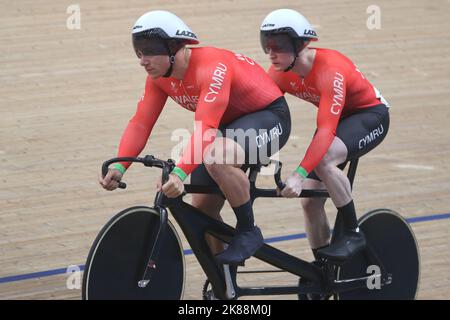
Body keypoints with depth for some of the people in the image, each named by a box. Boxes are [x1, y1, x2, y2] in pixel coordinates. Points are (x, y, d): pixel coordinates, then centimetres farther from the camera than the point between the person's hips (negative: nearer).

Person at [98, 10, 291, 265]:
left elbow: (206, 130, -43)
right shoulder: (160, 77, -8)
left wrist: (180, 173, -54)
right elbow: (140, 124, -9)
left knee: (216, 157, -37)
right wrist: (119, 167, -26)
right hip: (230, 123, 9)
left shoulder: (211, 68, -33)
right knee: (203, 207, 2)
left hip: (269, 116, -9)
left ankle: (249, 232, -18)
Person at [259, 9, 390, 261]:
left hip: (370, 115, -7)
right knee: (310, 200, -3)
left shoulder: (329, 70, -35)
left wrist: (299, 175, -51)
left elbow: (327, 131, -42)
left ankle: (353, 234, -19)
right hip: (338, 118, 7)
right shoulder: (280, 73, -13)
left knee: (323, 159, -35)